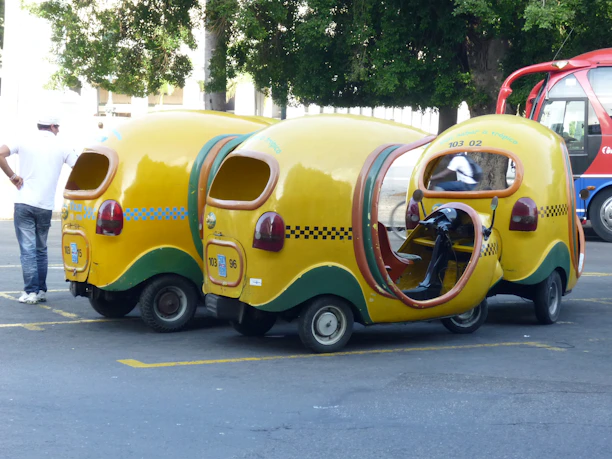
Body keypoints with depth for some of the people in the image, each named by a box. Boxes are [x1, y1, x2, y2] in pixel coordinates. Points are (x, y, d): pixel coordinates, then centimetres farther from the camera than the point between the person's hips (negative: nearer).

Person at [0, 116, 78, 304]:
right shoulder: (62, 147, 4)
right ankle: (41, 291, 16)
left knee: (28, 249, -1)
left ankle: (30, 292, -5)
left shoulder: (24, 142, 2)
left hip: (24, 204, -1)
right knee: (41, 250, 16)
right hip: (46, 206, 2)